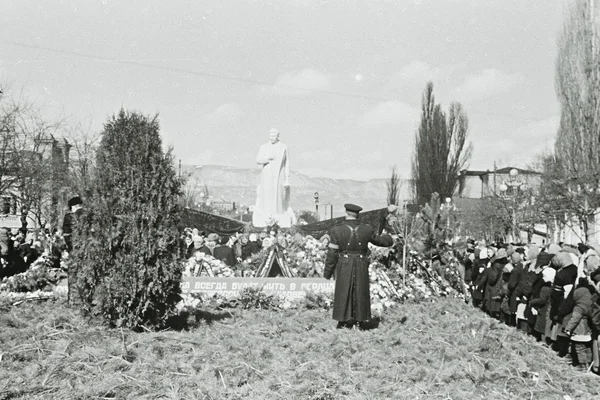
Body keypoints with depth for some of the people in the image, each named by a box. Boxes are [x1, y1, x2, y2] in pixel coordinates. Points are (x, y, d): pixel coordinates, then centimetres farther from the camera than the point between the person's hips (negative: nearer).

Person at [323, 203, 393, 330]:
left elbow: (332, 254, -9)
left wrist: (327, 273, 0)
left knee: (344, 292, 7)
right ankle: (361, 321, 15)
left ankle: (344, 321, 8)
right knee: (360, 293, 11)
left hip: (344, 267, -2)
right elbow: (378, 240, 14)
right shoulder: (366, 229, -4)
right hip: (361, 266, 2)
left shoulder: (337, 230, -11)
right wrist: (387, 239, 37)